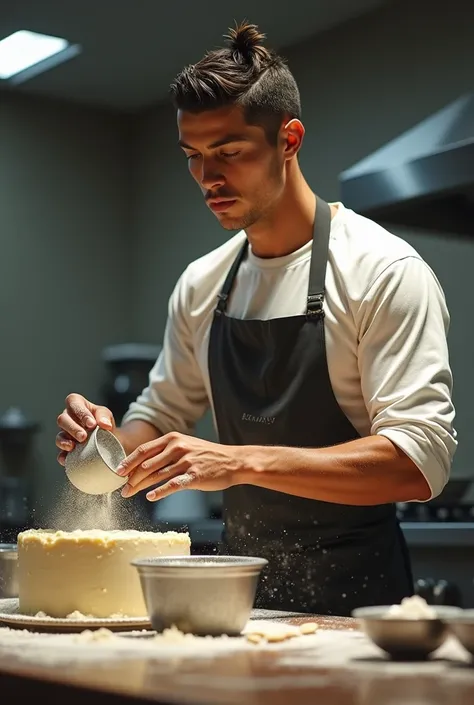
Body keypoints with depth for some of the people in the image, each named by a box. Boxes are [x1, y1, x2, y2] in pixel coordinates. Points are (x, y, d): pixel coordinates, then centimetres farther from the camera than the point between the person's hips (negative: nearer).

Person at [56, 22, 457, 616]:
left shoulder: (384, 271, -11)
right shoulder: (201, 285, 9)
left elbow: (420, 461, -19)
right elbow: (163, 414, 20)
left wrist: (243, 461, -28)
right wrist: (110, 438, -4)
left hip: (351, 596, -4)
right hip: (237, 588, 5)